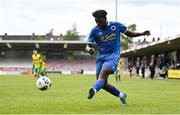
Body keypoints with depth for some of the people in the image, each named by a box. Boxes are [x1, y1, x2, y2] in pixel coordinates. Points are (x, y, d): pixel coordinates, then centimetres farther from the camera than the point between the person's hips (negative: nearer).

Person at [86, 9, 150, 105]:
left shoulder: (116, 25, 1)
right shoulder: (95, 30, 1)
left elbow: (129, 33, 14)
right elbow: (88, 46, -4)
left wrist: (142, 33, -1)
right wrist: (89, 49, -29)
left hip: (113, 56, -3)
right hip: (101, 57, 3)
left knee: (103, 73, -31)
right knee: (103, 84, -2)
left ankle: (94, 90, -55)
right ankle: (121, 95, 20)